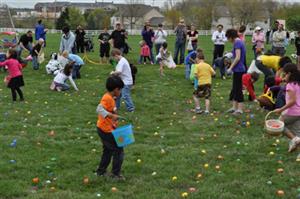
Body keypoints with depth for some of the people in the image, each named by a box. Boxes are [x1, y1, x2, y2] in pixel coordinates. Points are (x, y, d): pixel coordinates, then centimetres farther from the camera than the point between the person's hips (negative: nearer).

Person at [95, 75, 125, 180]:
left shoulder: (109, 97, 8)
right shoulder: (108, 98, -21)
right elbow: (99, 109, -36)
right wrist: (111, 115, -42)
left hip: (106, 129, 10)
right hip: (106, 130, -10)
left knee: (108, 150, 22)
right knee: (119, 150, -3)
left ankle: (101, 171, 33)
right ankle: (116, 174, 4)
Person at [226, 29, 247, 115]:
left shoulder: (237, 43, -16)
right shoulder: (240, 42, 13)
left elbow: (237, 58, -21)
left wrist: (230, 68, -16)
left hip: (238, 69, -10)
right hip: (239, 69, 10)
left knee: (238, 89, -2)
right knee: (235, 89, 15)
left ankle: (240, 109, 5)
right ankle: (234, 107, 22)